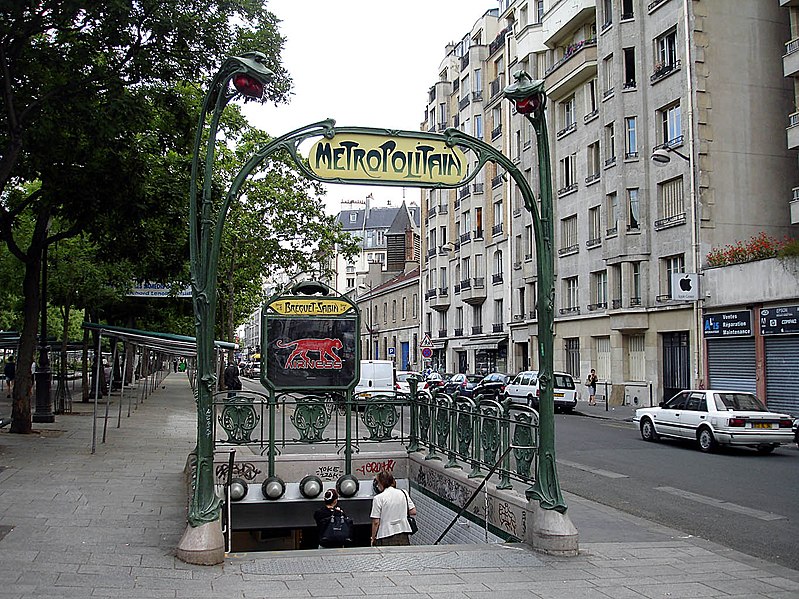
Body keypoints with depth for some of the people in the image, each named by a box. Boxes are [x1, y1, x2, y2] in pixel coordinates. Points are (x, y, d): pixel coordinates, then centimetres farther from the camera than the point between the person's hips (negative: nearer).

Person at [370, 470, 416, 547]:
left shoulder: (378, 498, -9)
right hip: (404, 537, 5)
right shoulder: (403, 493, 5)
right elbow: (413, 512, 8)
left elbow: (376, 522, -8)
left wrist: (373, 538, 3)